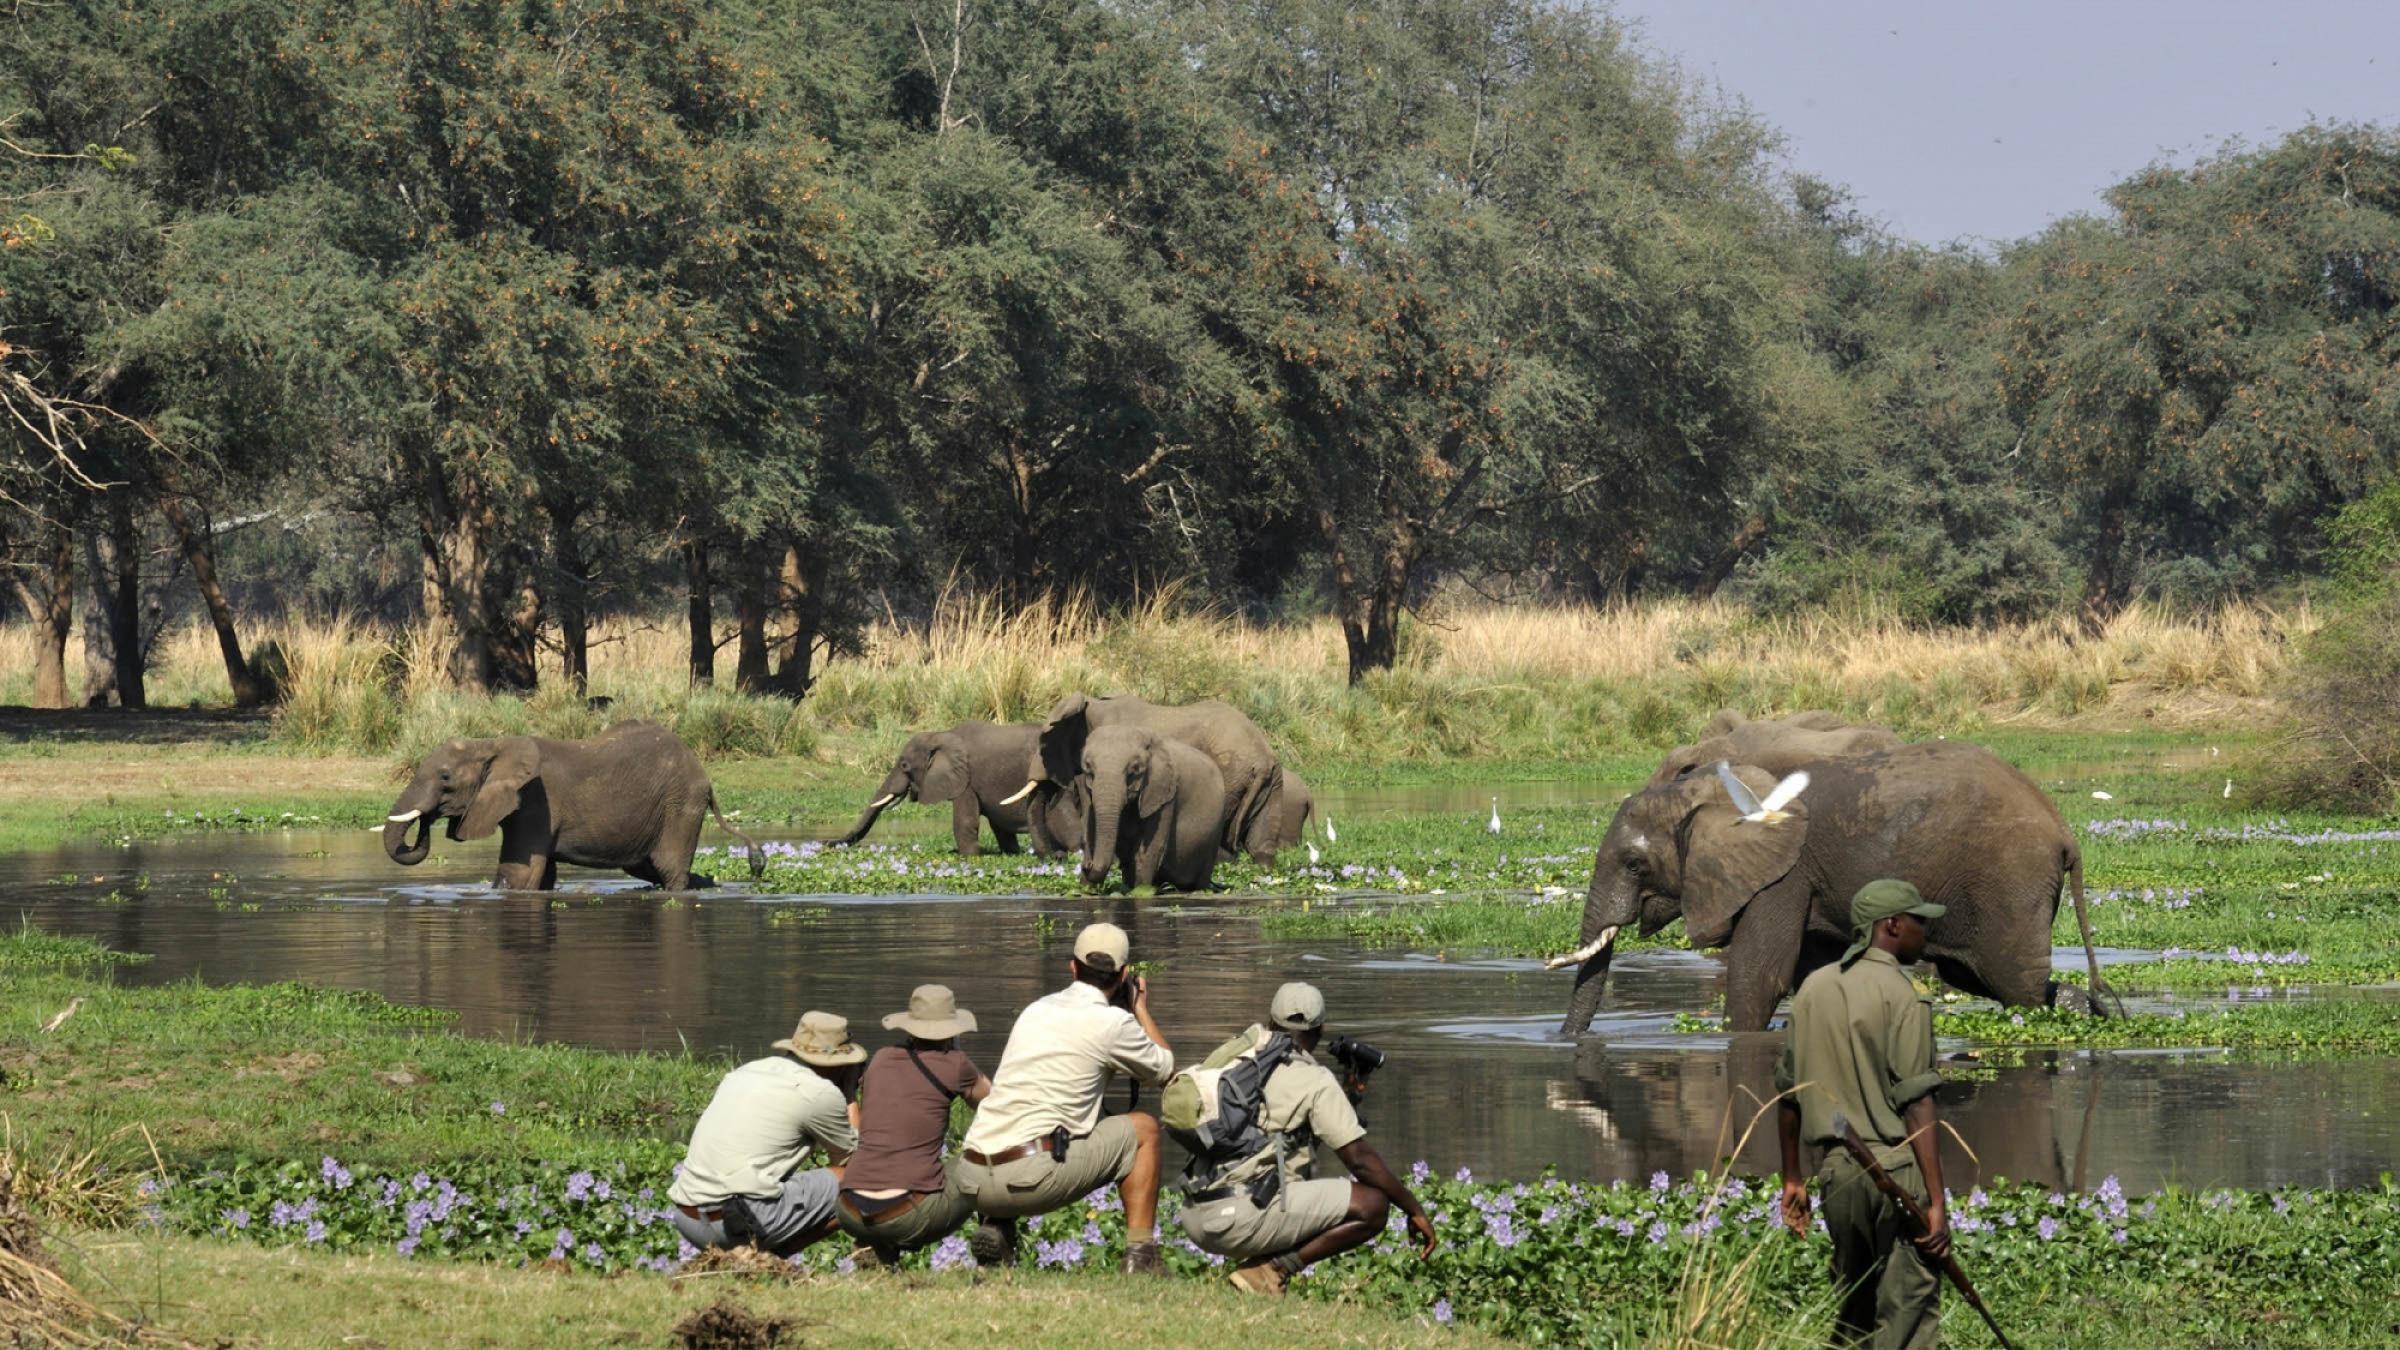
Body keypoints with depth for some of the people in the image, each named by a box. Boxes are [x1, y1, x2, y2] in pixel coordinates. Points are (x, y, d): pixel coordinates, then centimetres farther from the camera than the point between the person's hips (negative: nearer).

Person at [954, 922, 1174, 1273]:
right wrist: (1141, 1009, 33)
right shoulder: (1112, 1022, 0)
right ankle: (1140, 1255, 9)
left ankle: (995, 1229, 14)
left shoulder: (1035, 1010, 18)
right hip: (1033, 1177, -6)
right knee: (1143, 1128, 14)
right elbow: (1164, 1070, 18)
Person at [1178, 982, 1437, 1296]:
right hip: (1241, 1217, -8)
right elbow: (1360, 1159, -4)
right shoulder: (1315, 1081, -3)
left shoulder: (1239, 1053, 18)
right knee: (1372, 1205, -6)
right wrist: (1415, 1210, 4)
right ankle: (1272, 1270, -11)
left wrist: (1341, 1093, 38)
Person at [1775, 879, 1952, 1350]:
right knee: (1908, 1311, -5)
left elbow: (1789, 1093, 15)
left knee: (1852, 1308, 16)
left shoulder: (1813, 988, 10)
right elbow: (1915, 1105, -15)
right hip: (1897, 1168, -7)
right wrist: (1936, 1202, -16)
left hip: (1836, 1168, 7)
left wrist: (1792, 1179, 23)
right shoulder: (1900, 995, -10)